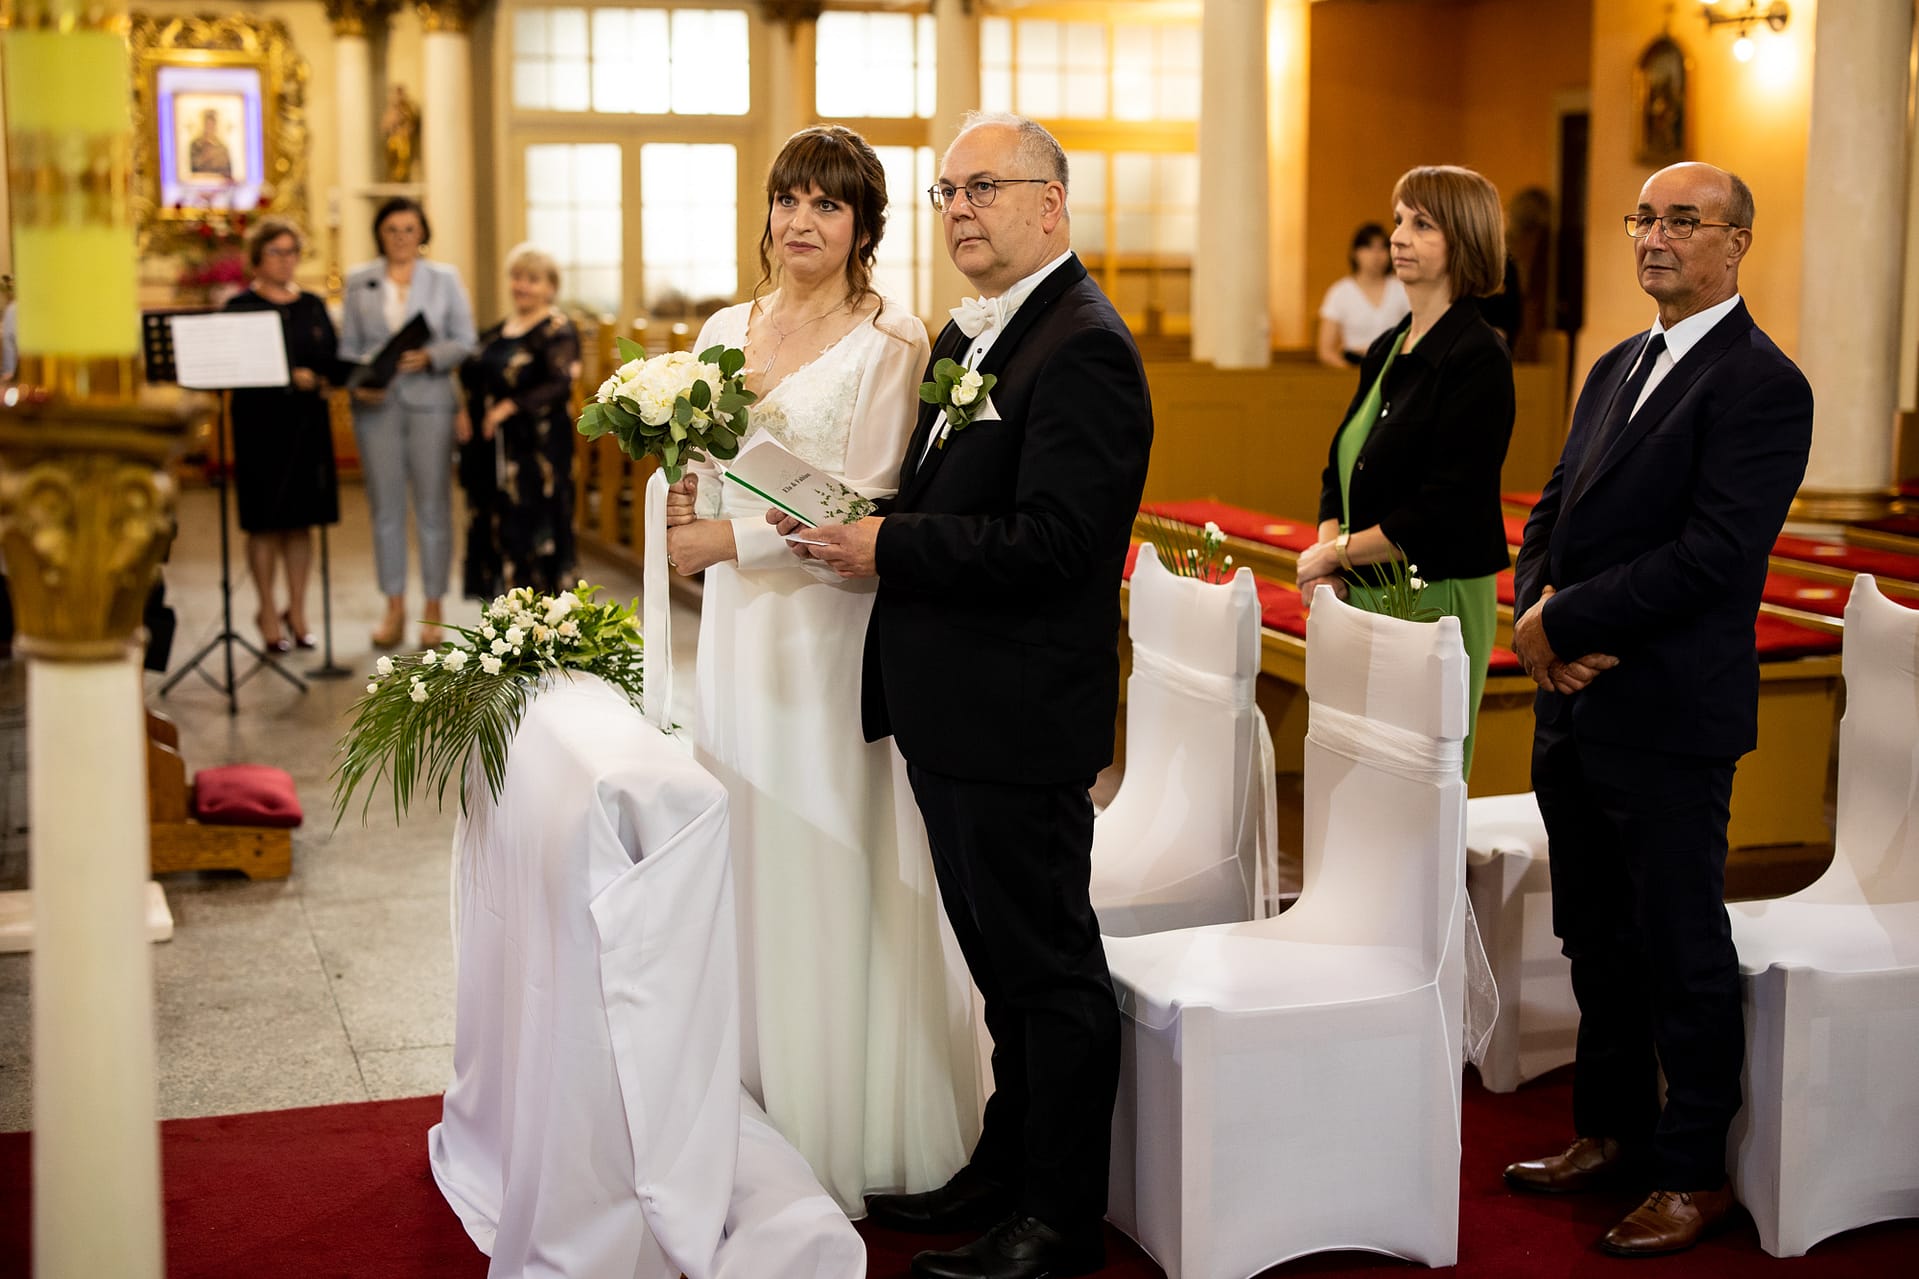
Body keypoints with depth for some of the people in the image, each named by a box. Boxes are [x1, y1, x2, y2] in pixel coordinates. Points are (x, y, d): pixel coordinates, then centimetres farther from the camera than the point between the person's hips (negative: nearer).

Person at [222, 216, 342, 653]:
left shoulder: (313, 306, 13)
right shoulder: (241, 307, 0)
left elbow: (334, 361, 10)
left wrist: (319, 378, -12)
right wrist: (288, 377, -22)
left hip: (308, 421, 4)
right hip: (260, 423, -4)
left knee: (302, 519, 7)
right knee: (265, 522, -1)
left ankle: (297, 610, 16)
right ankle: (268, 613, 9)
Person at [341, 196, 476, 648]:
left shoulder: (445, 279, 7)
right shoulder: (359, 281, 10)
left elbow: (465, 341, 2)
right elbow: (347, 344, 9)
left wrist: (429, 357, -16)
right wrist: (356, 383, -9)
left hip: (429, 402, -1)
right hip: (376, 404, 2)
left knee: (433, 506, 0)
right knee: (385, 507, 5)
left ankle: (433, 609, 8)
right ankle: (394, 607, 14)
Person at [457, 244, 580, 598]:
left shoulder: (557, 332, -5)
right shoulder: (497, 332, 17)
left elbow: (560, 385, -17)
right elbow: (472, 378, 22)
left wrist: (510, 407, -24)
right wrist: (466, 413, 3)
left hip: (533, 449, -7)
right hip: (490, 448, 7)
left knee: (527, 532, -7)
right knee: (491, 530, 6)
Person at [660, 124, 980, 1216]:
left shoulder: (889, 342, -7)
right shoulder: (725, 332, 12)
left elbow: (866, 510, -13)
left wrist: (731, 540, -16)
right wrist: (688, 508, -3)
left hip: (838, 632, -6)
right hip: (742, 629, 6)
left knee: (835, 869, 0)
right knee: (746, 860, 8)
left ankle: (851, 1136, 14)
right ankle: (762, 1117, 20)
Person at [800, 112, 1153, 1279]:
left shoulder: (1083, 348, -17)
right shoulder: (969, 337, 14)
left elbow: (1050, 543, -24)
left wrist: (891, 548, -19)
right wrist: (875, 540, 0)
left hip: (1021, 715, -9)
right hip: (953, 709, 10)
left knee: (1048, 965, 3)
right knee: (1002, 957, 20)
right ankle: (1007, 1169, 35)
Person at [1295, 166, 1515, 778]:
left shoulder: (1477, 358, -12)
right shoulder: (1386, 349, 12)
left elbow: (1444, 511, -18)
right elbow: (1340, 473, 16)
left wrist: (1334, 554, -10)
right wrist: (1324, 558, -2)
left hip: (1435, 602, -8)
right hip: (1362, 594, 8)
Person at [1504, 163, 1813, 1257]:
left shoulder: (1761, 385, -13)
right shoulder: (1617, 368, 15)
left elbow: (1711, 554, -21)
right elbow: (1554, 511, 15)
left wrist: (1566, 621, -17)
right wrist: (1539, 611, -5)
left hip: (1669, 716, -8)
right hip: (1576, 706, 8)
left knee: (1683, 952, 3)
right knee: (1596, 939, 18)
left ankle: (1696, 1173, 16)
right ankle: (1613, 1133, 32)